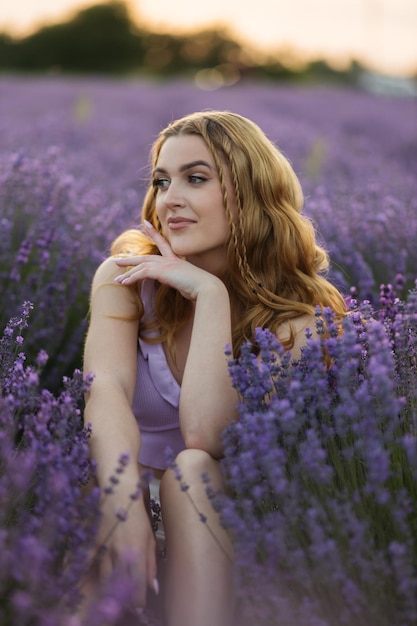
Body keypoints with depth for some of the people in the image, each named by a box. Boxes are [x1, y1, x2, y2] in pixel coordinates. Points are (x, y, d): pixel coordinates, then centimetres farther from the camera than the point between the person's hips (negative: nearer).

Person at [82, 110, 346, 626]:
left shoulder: (297, 312, -11)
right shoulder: (126, 275, -5)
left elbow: (204, 435, -24)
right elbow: (108, 385, -25)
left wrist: (210, 293, -25)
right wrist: (124, 499, -43)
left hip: (226, 513, 0)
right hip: (132, 484, 1)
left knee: (192, 469, -33)